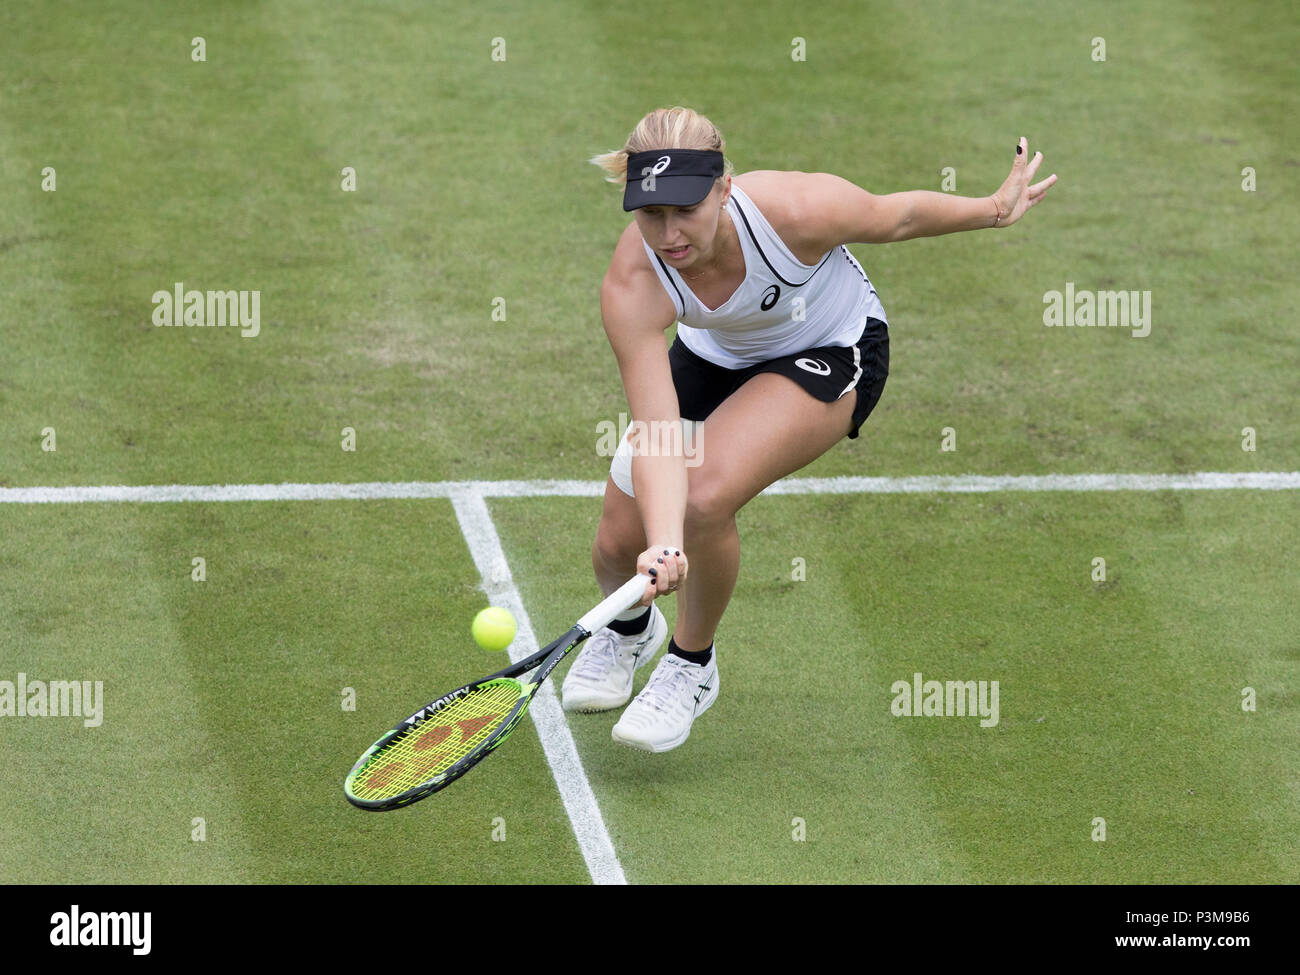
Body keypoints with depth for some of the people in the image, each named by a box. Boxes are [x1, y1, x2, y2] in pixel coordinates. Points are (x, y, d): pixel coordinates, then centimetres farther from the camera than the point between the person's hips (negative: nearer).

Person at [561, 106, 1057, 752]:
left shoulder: (797, 209, -38)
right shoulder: (631, 287, -34)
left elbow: (899, 216, -16)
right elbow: (657, 434, -38)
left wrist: (996, 209, 0)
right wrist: (664, 546, -53)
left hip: (831, 354, -3)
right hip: (714, 356, 3)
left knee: (704, 499, -27)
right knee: (620, 544, 1)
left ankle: (692, 663, 2)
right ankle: (630, 626, 41)